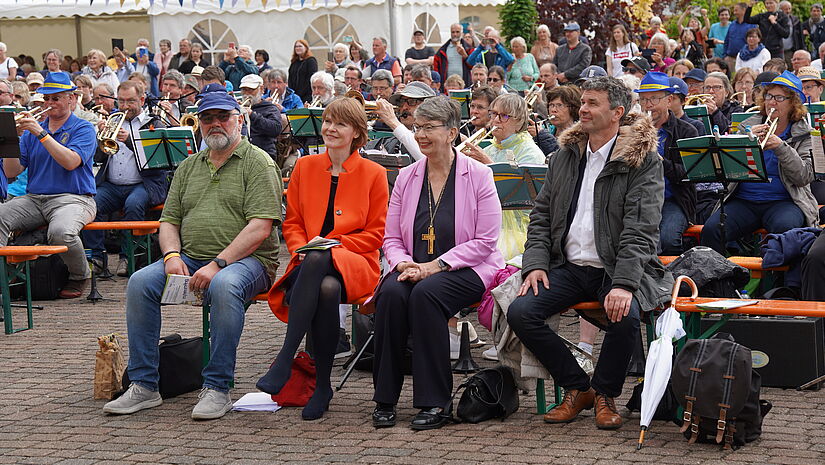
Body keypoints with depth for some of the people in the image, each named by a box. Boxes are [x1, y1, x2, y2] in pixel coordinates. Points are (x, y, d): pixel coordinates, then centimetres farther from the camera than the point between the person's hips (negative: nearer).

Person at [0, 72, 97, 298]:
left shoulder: (83, 129, 3)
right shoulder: (31, 131, 16)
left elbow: (70, 162, -17)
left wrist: (41, 133, -19)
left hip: (73, 198, -5)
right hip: (33, 199, 5)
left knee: (60, 232, -35)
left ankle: (80, 277, -7)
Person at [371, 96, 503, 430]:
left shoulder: (478, 176, -2)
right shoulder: (407, 177, 11)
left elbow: (485, 241, -8)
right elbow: (391, 239, 12)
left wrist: (436, 265, -16)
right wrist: (404, 263, -11)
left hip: (465, 271, -4)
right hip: (412, 268, 4)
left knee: (426, 293, -34)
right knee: (391, 293, -29)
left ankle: (436, 402, -26)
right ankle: (385, 399, -20)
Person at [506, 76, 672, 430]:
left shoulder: (643, 161, -5)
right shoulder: (565, 157, 12)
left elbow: (641, 230, -14)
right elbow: (541, 215, 14)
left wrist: (624, 284, -27)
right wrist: (535, 264, -4)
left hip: (616, 268, -5)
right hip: (569, 267, 5)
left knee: (625, 316, -35)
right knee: (520, 312, -18)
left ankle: (605, 394, -5)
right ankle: (576, 388, 0)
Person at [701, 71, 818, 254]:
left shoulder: (803, 134, 8)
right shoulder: (747, 127, 14)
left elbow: (804, 177, -5)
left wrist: (781, 147, -15)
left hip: (782, 202, -2)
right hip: (743, 201, 2)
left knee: (785, 227, -37)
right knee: (711, 229, -25)